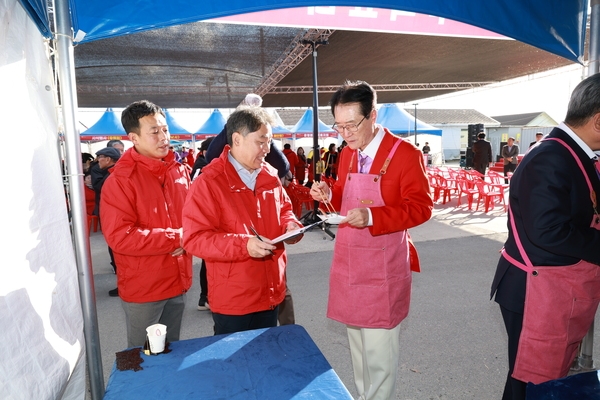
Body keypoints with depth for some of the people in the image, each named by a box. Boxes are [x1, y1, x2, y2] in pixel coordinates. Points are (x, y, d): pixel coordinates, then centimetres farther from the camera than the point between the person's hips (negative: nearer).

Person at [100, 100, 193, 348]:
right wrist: (176, 237, -20)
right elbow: (120, 237, -22)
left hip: (178, 281, 5)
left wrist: (188, 238, -10)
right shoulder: (120, 180, -15)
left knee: (172, 349, 23)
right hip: (143, 287, -5)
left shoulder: (180, 171, 3)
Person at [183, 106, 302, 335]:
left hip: (271, 292, 6)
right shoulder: (208, 182, -16)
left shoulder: (270, 176, 4)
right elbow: (194, 238, -19)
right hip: (233, 300, -6)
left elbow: (284, 209, 18)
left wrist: (290, 226, -5)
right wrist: (243, 245, -29)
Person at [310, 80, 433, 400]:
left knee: (379, 349, 4)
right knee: (357, 343, 20)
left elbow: (421, 208, -15)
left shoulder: (406, 154, -13)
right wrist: (329, 195, -5)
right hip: (349, 262, 7)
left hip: (383, 266, -6)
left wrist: (372, 217, -28)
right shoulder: (347, 155, 7)